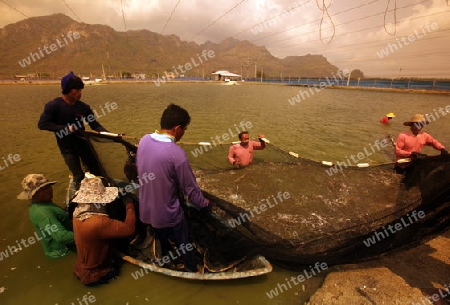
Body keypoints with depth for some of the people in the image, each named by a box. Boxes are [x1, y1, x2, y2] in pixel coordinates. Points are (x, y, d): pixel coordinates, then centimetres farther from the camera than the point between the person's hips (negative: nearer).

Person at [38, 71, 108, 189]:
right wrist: (65, 128, -23)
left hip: (83, 143, 4)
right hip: (67, 148, -3)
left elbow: (95, 125, -2)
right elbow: (42, 124, -14)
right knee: (79, 177, -4)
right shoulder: (53, 106, -12)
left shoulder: (83, 107, -2)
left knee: (97, 171, 7)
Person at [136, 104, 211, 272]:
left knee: (162, 239, 34)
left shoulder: (144, 140, -10)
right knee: (183, 244, 21)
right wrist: (205, 203, -1)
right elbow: (190, 189, -20)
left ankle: (166, 261, 60)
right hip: (168, 213, -7)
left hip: (147, 208, 7)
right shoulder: (177, 154, -30)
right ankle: (191, 270, 44)